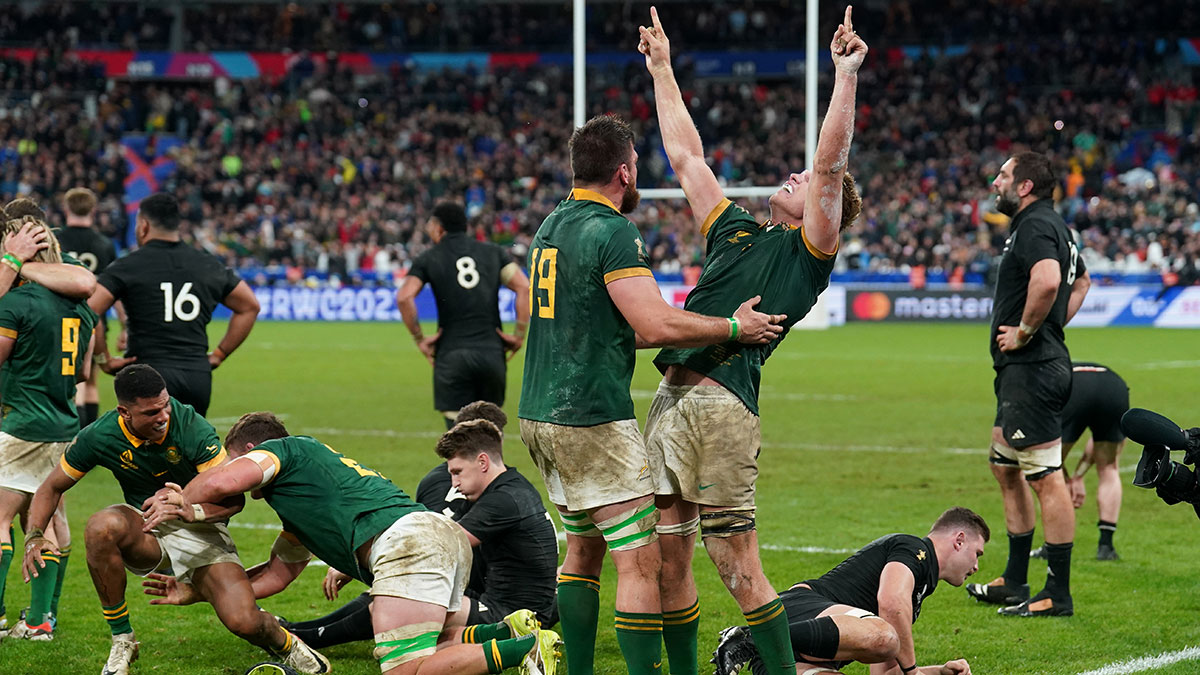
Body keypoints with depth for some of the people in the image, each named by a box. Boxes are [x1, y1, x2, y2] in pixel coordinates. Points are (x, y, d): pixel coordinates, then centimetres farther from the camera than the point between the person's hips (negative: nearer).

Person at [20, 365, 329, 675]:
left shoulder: (191, 426, -23)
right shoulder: (98, 437, -15)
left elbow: (233, 497, -21)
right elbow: (52, 487, 0)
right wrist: (34, 537, -17)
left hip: (201, 532, -2)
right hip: (143, 530, 2)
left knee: (243, 621, -24)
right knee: (101, 526, -35)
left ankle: (284, 643, 17)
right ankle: (122, 641, -17)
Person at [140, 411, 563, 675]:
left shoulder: (282, 449, 11)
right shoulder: (298, 512, 38)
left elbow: (222, 482, -9)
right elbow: (276, 575, 44)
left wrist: (181, 503, 13)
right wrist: (194, 592, 47)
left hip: (406, 541, -10)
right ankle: (509, 633, 0)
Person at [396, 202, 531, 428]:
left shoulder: (428, 259, 5)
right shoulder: (494, 252, 12)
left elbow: (404, 297, -10)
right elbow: (524, 287, 1)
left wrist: (419, 338, -2)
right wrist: (519, 334, 4)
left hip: (452, 356, -2)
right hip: (492, 353, 2)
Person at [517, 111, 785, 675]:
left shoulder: (550, 226, 14)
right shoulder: (613, 233, -14)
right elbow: (658, 324, -23)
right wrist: (734, 327, -9)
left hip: (539, 415, 9)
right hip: (593, 419, -9)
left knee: (583, 548, 18)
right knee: (641, 561, -7)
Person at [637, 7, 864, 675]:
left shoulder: (810, 251, 3)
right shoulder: (737, 232, 22)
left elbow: (830, 161, -9)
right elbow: (687, 157, 29)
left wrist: (846, 76, -13)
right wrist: (663, 72, 32)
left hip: (721, 406, -7)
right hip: (671, 398, 7)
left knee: (738, 565, -6)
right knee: (667, 560, 9)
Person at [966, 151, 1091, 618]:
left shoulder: (1035, 226, -14)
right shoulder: (1053, 226, 19)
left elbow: (1047, 281, -34)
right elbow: (1081, 281, 34)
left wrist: (1025, 332, -20)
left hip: (1031, 369, -12)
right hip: (1020, 370, 12)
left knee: (1047, 478, -9)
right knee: (1005, 469, 19)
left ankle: (1058, 595, -7)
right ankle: (1015, 583, 26)